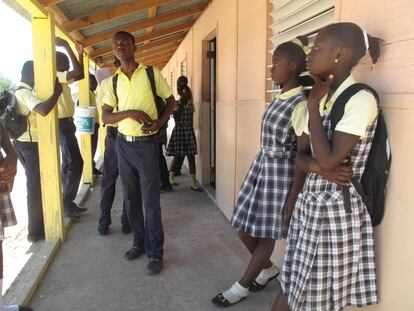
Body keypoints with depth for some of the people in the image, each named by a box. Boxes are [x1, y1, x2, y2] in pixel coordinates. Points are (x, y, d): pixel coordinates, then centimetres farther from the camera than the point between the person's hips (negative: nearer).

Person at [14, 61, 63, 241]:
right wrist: (57, 92, -26)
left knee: (33, 184, 21)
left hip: (22, 143, 10)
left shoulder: (16, 92, 11)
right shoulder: (25, 93, -20)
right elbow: (44, 110, -37)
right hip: (31, 145, -10)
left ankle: (37, 225, 35)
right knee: (36, 186, -1)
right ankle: (35, 231, 10)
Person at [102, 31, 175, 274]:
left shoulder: (152, 74, -3)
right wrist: (130, 113, -16)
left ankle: (156, 252, 12)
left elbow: (171, 101, 5)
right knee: (131, 199, 13)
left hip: (146, 144, -4)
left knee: (151, 201, -1)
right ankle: (139, 242, 30)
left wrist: (160, 122, -13)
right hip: (123, 144, 4)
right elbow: (106, 117, 3)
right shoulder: (113, 81, 6)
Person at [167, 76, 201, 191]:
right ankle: (171, 176, 28)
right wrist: (181, 104, -20)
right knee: (178, 156, 5)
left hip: (189, 131, 4)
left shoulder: (190, 104, 8)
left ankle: (194, 182, 2)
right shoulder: (176, 104, -7)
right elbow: (177, 119, -19)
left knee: (191, 156, 0)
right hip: (179, 131, -4)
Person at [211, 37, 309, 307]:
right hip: (261, 167, 9)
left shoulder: (301, 105, -18)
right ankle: (268, 269, 40)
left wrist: (293, 197, -18)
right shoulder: (280, 98, 8)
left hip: (281, 173, -9)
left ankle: (242, 287, 28)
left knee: (266, 235, 9)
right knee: (245, 229, 15)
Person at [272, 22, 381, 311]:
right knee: (294, 285, 17)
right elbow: (300, 155, 8)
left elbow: (329, 160, -24)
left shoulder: (361, 99, -17)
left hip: (337, 211, -7)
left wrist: (313, 105, -14)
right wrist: (316, 166, -16)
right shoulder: (322, 98, 9)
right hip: (309, 204, 7)